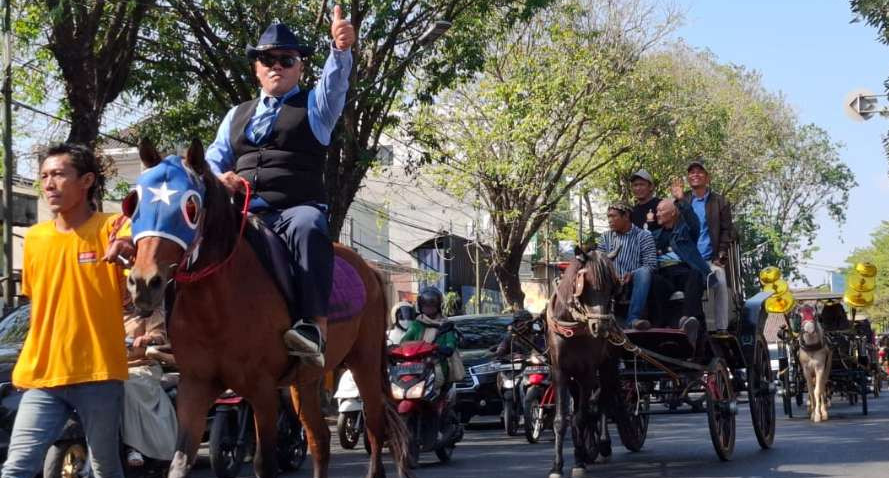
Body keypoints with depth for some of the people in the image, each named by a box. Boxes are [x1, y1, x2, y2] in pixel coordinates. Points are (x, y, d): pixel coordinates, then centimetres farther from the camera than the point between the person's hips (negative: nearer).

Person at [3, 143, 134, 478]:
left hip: (98, 373, -4)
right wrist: (30, 361, 16)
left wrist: (129, 253, -34)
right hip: (43, 375, 4)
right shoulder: (35, 237, 11)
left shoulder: (112, 229, -4)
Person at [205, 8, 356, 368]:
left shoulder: (315, 106, 13)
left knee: (307, 228, -39)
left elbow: (335, 81, -8)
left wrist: (341, 50, -31)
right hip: (244, 214, 5)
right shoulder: (237, 115, 26)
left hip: (298, 209, -4)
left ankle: (316, 326, -50)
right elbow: (212, 160, 25)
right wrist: (217, 179, -1)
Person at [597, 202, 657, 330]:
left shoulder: (643, 236, 5)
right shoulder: (606, 237, 18)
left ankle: (633, 318, -39)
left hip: (634, 284, -2)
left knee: (643, 272, -34)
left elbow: (651, 265, -7)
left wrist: (631, 274, -23)